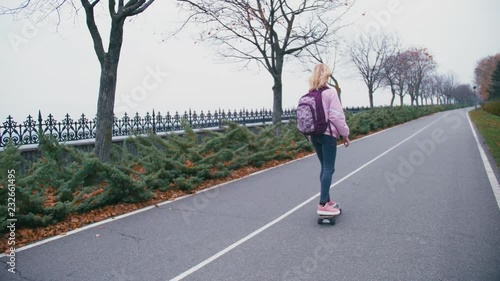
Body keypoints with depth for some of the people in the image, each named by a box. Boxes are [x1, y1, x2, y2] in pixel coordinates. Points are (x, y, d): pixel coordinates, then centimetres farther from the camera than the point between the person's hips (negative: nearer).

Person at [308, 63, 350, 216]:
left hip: (315, 135, 7)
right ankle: (323, 205, -8)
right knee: (329, 169, -4)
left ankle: (326, 200, 22)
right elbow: (336, 116, -13)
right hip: (328, 134, -7)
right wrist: (345, 133, -4)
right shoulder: (330, 92, -10)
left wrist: (310, 134, 13)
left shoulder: (310, 94, 8)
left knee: (324, 167, 15)